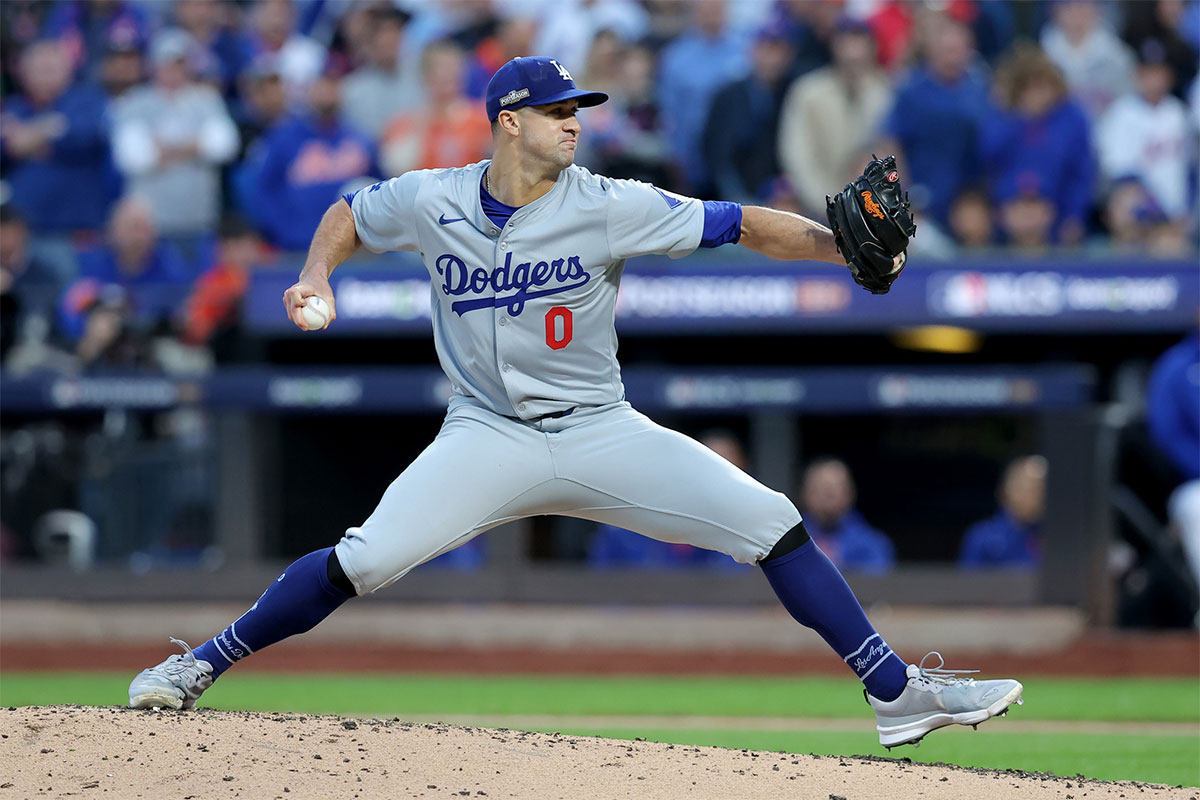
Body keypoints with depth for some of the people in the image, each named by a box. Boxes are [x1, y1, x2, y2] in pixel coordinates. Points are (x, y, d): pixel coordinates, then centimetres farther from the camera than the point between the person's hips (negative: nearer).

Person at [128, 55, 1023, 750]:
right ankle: (201, 665, -4)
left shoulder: (609, 208, -11)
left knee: (771, 523, -11)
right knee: (364, 560, -21)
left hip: (600, 433, 1)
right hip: (488, 437, -1)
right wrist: (317, 275, -5)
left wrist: (839, 244, -30)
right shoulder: (430, 201, -5)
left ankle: (897, 692, -4)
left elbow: (745, 225, -15)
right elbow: (349, 214, 15)